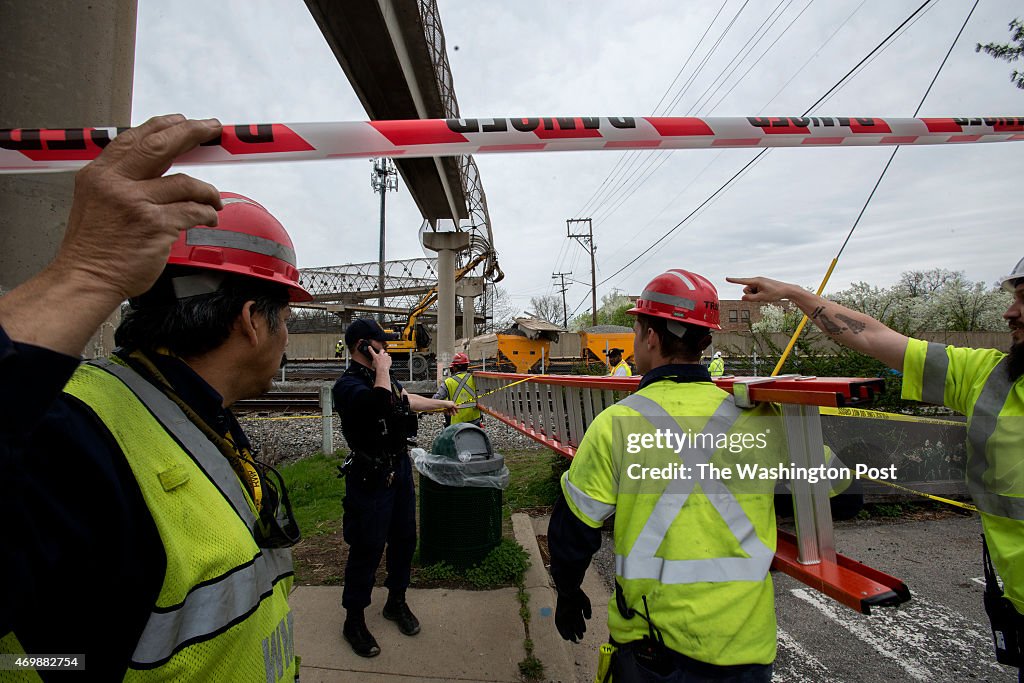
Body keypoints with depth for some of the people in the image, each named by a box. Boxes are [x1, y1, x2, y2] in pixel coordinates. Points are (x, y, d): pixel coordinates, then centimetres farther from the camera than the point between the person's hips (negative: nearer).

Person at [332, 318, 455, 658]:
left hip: (400, 467, 8)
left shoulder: (385, 377, 8)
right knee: (368, 548, 4)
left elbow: (407, 399, 26)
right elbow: (380, 403, -39)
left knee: (404, 538, 18)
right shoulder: (348, 384, -19)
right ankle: (354, 620, 26)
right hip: (371, 477, -8)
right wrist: (382, 369, -23)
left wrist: (443, 404, 38)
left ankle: (396, 602, 39)